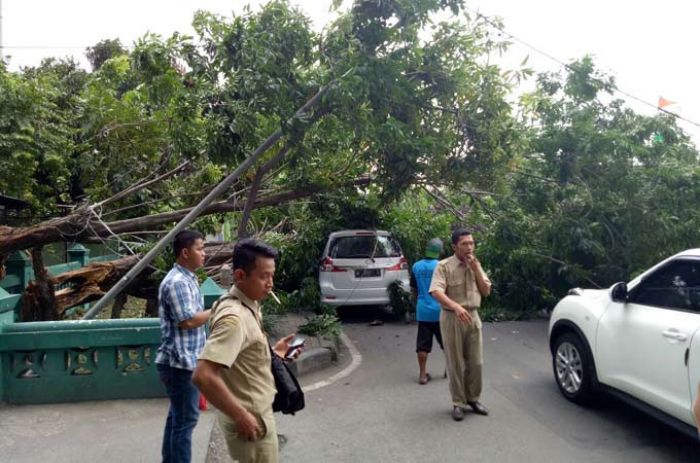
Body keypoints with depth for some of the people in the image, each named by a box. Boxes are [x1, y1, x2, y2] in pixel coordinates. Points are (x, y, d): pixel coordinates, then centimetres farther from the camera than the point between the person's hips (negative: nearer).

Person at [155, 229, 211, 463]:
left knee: (177, 416, 18)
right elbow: (187, 321, -24)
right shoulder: (177, 282, -19)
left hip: (184, 361, 10)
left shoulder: (187, 279, 13)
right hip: (180, 362, -10)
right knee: (185, 419, -1)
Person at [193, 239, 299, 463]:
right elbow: (203, 376, -34)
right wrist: (241, 416, -26)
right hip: (251, 422, -9)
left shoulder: (247, 305, 3)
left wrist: (271, 352, 5)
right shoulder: (234, 317, -27)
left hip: (256, 414, 9)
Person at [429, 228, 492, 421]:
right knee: (455, 363, 2)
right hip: (452, 318, -5)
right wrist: (456, 307, -36)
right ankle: (458, 403, 15)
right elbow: (436, 292, -22)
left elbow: (486, 291, 4)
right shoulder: (444, 266, -11)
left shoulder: (475, 265, 8)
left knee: (475, 362, 9)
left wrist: (476, 269, -8)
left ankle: (473, 398, 26)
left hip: (473, 317, 5)